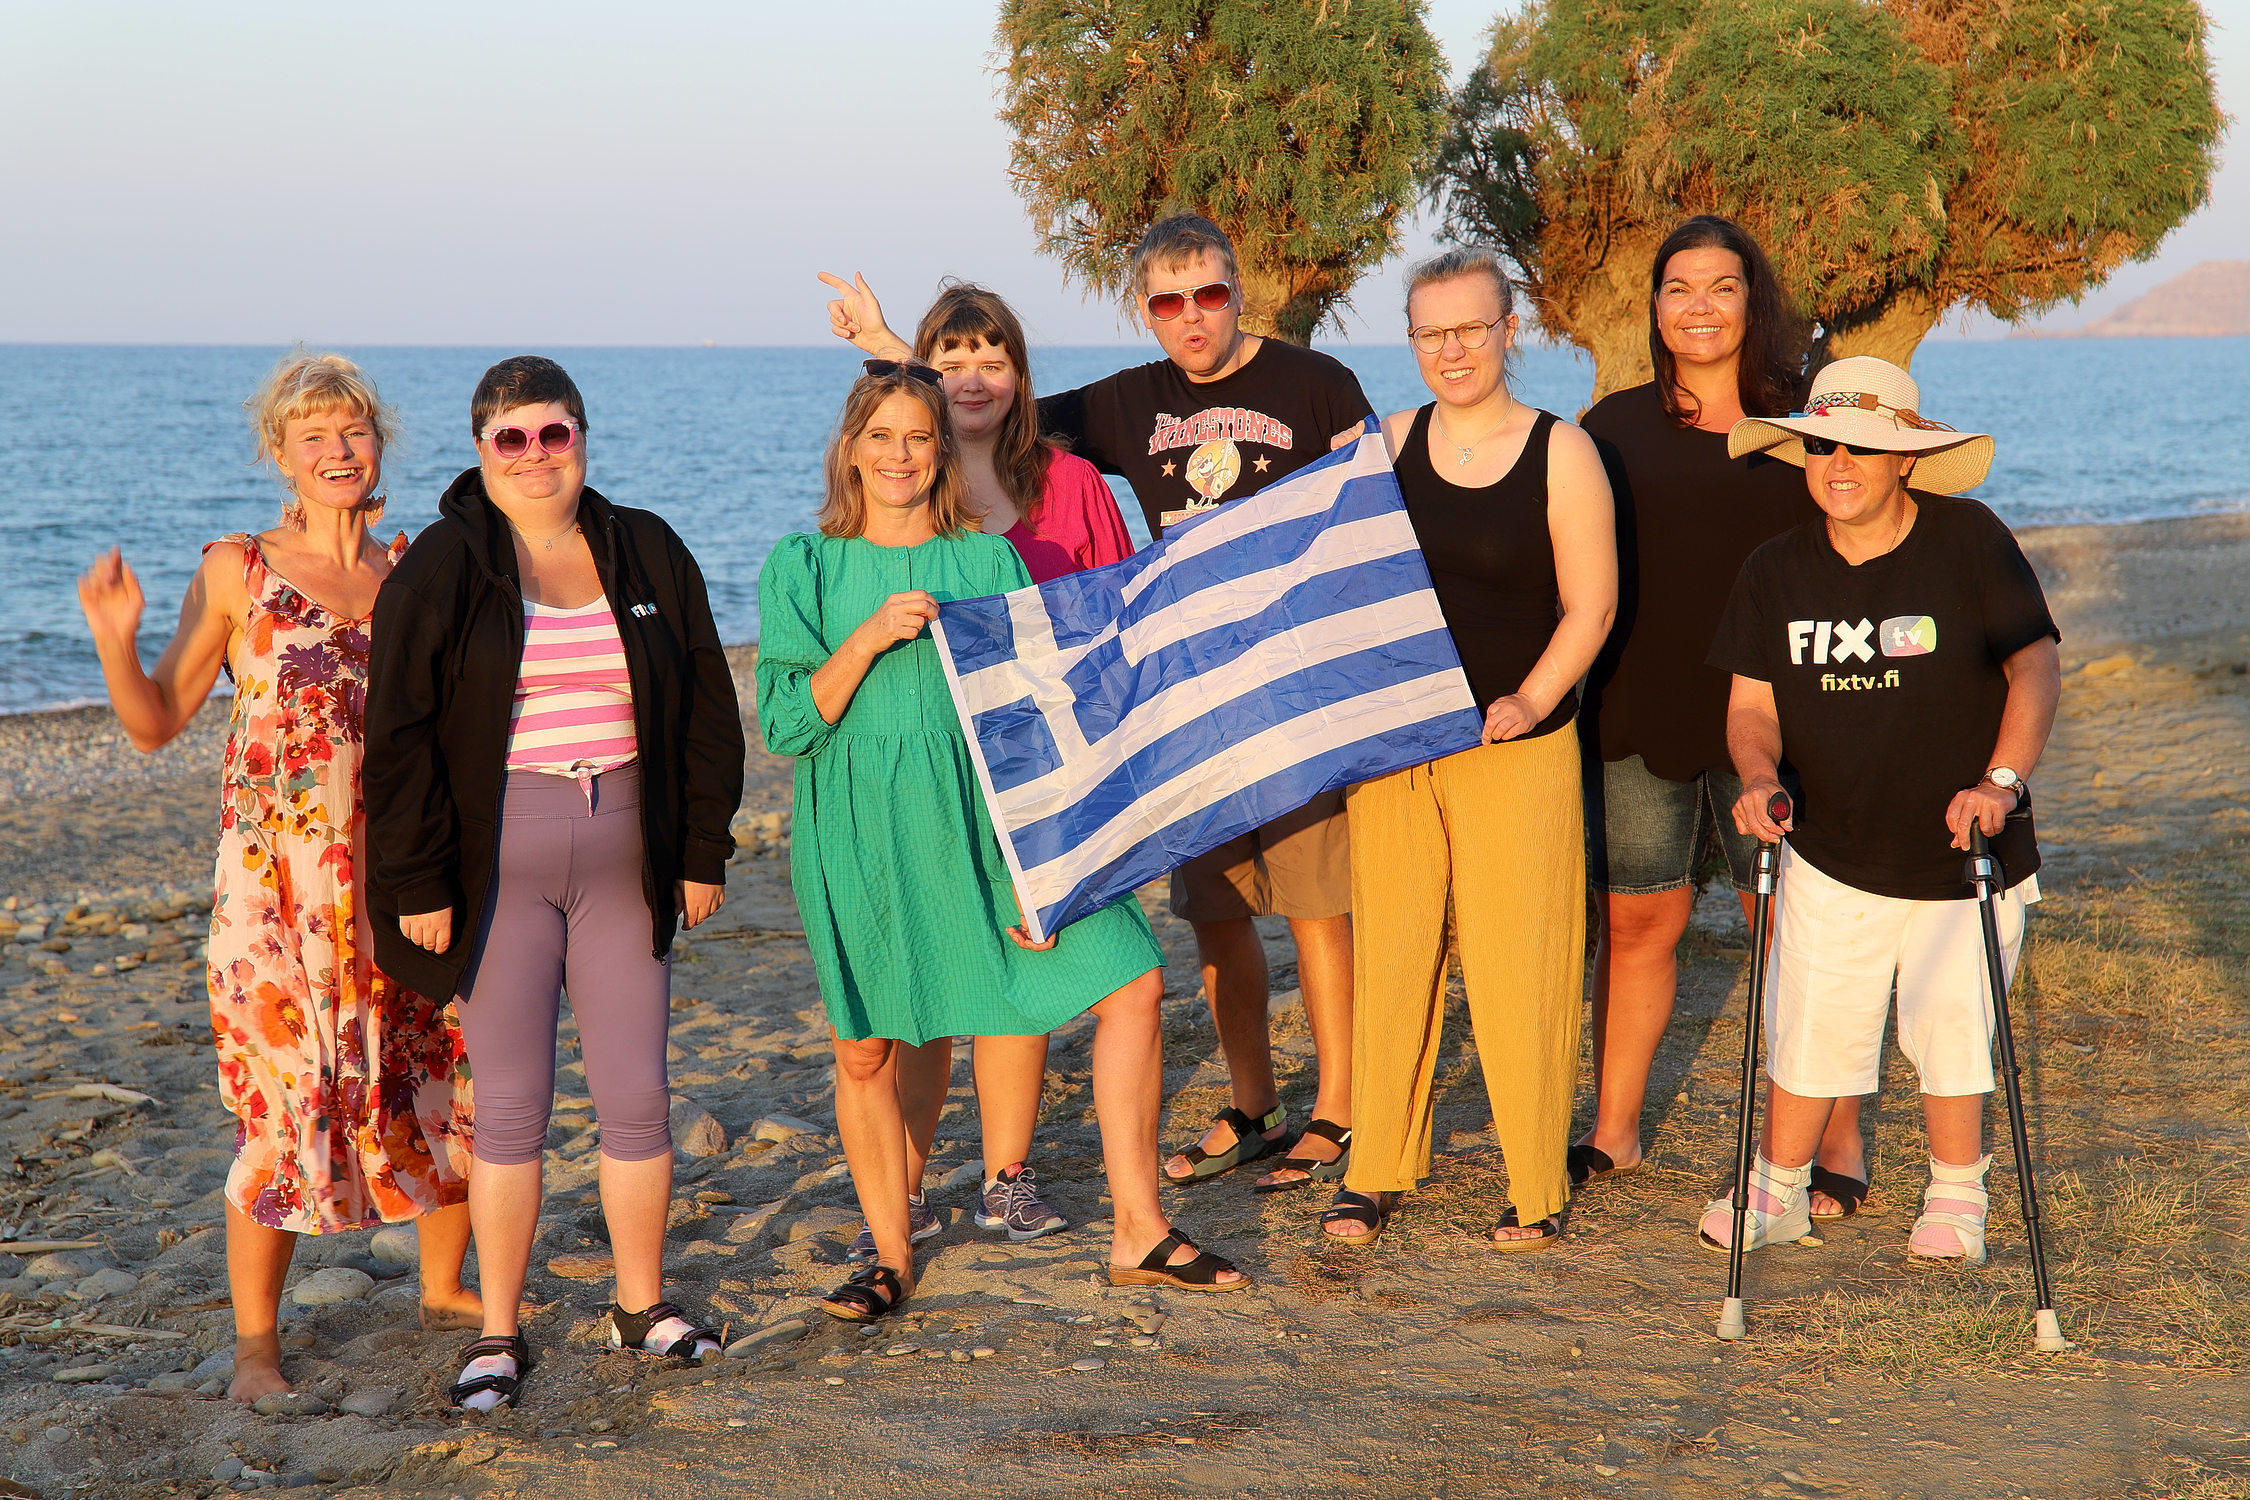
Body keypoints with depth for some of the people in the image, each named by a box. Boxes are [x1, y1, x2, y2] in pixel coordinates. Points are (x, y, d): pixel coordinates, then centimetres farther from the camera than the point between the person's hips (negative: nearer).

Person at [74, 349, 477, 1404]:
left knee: (449, 1080, 7)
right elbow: (154, 725, 0)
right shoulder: (237, 572, -1)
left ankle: (445, 1288, 28)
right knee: (285, 1102, -3)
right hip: (279, 884, -3)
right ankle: (255, 1337, 12)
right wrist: (114, 639, -16)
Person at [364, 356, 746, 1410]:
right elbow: (401, 734, -5)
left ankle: (642, 1306, 22)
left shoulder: (647, 554, 7)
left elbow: (706, 711, 10)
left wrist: (702, 852, 5)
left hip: (627, 864, 3)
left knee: (638, 1096, 6)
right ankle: (498, 1335, 11)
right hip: (499, 867, -2)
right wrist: (418, 883, -9)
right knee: (509, 1104, 1)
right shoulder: (440, 570, -2)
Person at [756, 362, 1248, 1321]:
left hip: (986, 818, 2)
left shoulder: (989, 559, 7)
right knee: (865, 1049, 4)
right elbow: (785, 725, -4)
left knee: (1133, 981, -7)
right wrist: (870, 636, -18)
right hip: (860, 834, -1)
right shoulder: (803, 567, 2)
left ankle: (1139, 1235, 3)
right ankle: (891, 1255, 25)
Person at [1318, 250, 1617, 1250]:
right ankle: (1377, 1168, 19)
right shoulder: (1389, 445, 7)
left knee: (1516, 962, -1)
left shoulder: (1559, 451, -3)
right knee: (1391, 951, 7)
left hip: (1517, 748, -3)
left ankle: (1537, 1186, 12)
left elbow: (1591, 603, -3)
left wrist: (1528, 700, -15)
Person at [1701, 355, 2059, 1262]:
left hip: (1964, 852, -2)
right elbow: (1751, 704, 1)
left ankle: (1955, 1197, 29)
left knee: (1950, 1024, 7)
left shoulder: (1969, 542, -11)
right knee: (1808, 1024, 5)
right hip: (1831, 854, 2)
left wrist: (2001, 781, -27)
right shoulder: (1775, 572, -2)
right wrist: (1759, 777, -20)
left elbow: (2036, 669, -14)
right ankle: (1779, 1188, 26)